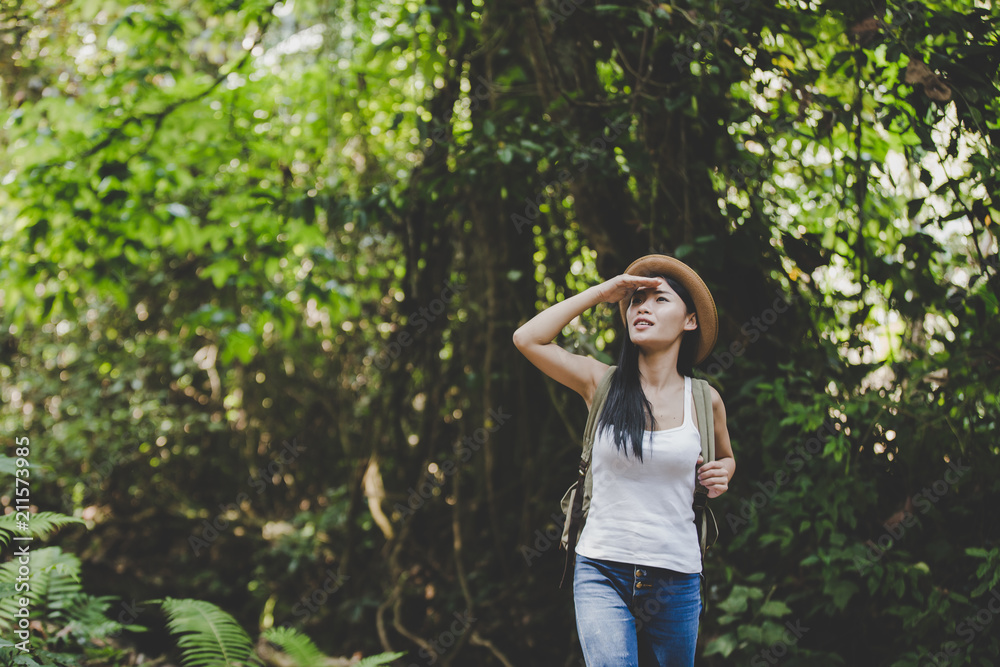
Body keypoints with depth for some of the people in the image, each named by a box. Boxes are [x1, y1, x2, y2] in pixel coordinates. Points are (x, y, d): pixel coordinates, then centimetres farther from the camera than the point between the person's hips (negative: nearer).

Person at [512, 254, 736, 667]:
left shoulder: (704, 400, 4)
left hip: (675, 577, 2)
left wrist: (721, 473, -2)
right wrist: (600, 292, -4)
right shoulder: (602, 384, 2)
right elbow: (527, 338, -8)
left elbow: (725, 458, 23)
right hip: (602, 572, -2)